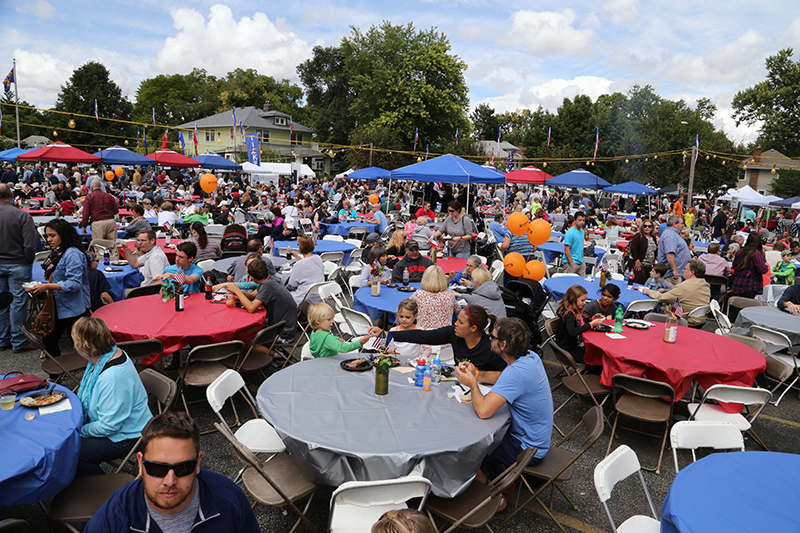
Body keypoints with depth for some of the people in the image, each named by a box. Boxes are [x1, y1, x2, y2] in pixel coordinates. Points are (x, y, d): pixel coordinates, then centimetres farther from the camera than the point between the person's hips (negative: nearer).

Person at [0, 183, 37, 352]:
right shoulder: (22, 216, -14)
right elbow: (30, 245, -17)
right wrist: (29, 261, 0)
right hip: (18, 264, -4)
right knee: (18, 302, 3)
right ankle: (18, 342, 9)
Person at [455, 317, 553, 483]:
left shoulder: (516, 372, -33)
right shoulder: (531, 357, -4)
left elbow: (483, 411, -37)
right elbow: (502, 378, 15)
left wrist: (472, 384, -19)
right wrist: (475, 374, 0)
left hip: (528, 449, -9)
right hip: (538, 437, 9)